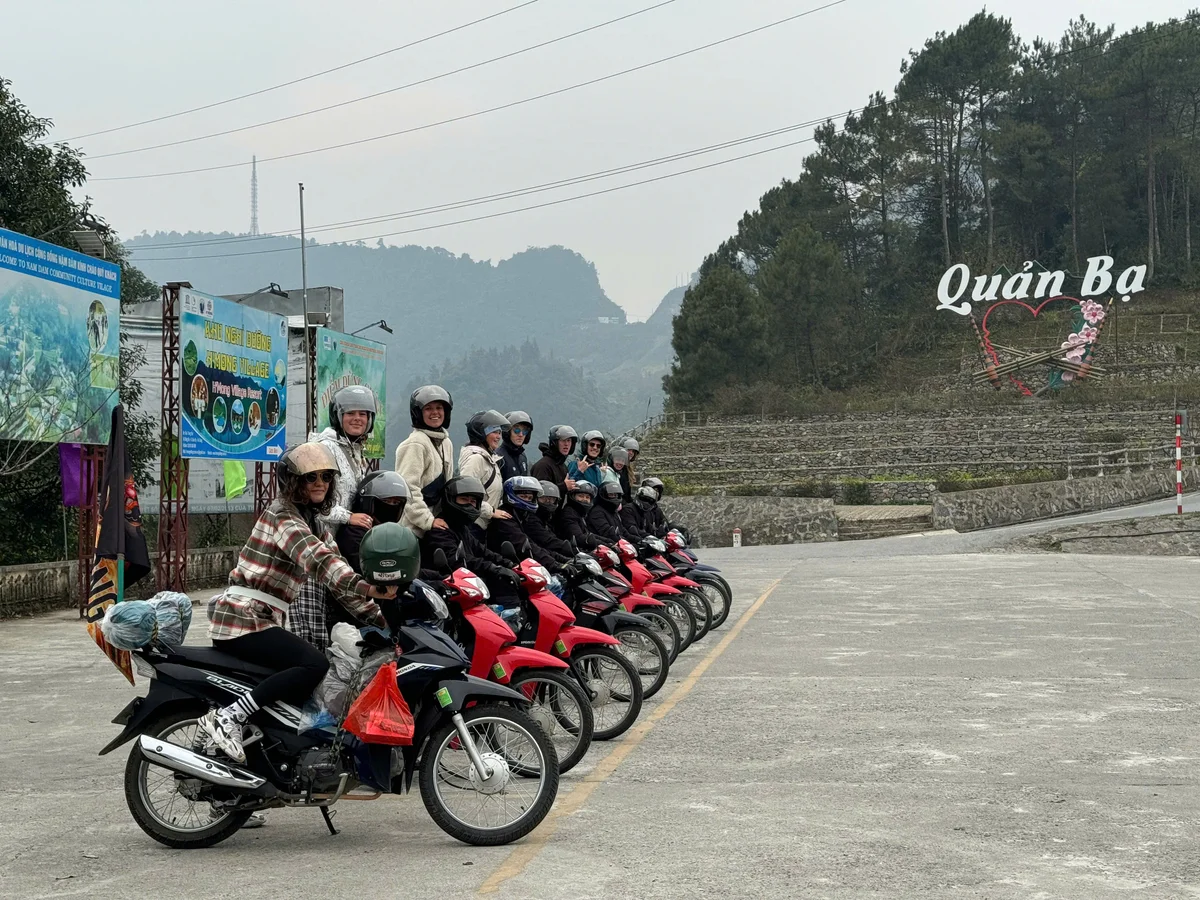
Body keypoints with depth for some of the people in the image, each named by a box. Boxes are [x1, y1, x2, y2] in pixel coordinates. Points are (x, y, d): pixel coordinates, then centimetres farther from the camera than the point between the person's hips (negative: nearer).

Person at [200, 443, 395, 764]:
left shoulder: (313, 523, 18)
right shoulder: (283, 515, -11)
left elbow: (338, 572, 13)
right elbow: (317, 558, -29)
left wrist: (381, 619, 2)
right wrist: (368, 588, -44)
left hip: (261, 621, 10)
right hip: (242, 620, -10)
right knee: (315, 664, -25)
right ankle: (227, 718, -24)